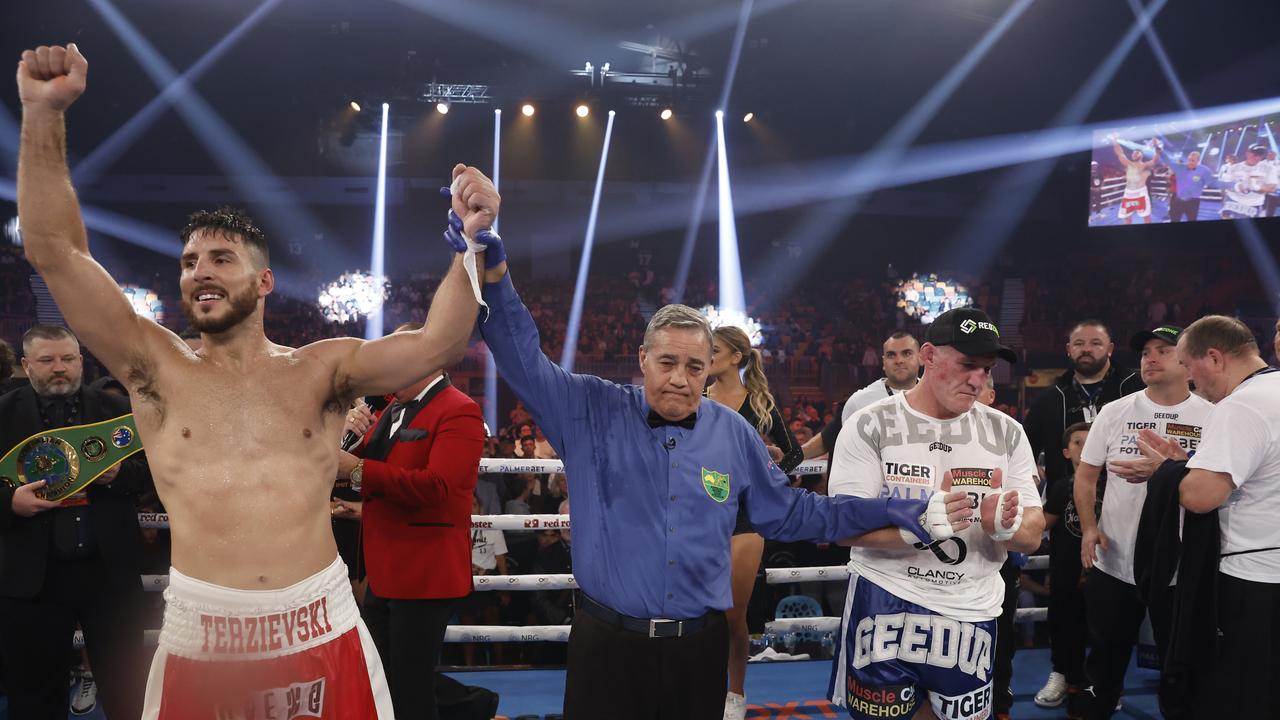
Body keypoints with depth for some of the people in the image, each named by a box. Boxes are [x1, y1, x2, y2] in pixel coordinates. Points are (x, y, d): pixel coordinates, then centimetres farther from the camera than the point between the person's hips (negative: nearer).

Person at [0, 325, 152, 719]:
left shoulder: (115, 409, 6)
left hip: (110, 570, 1)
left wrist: (118, 473, -15)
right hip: (32, 576, 0)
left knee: (126, 687, 10)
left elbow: (148, 469, 5)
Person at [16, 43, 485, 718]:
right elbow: (54, 252, -2)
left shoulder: (320, 371, 5)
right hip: (199, 637, 0)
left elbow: (436, 343, -7)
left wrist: (474, 240, -21)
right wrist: (44, 114, -12)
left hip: (322, 631, 0)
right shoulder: (156, 367, 5)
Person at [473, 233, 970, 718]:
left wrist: (910, 515, 11)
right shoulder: (594, 412, -2)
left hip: (700, 646, 3)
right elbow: (523, 360, -7)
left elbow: (790, 513, 14)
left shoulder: (734, 435, 6)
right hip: (608, 644, -2)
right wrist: (492, 264, -21)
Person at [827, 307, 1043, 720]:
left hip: (971, 612, 3)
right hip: (886, 603, -3)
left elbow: (1032, 535, 2)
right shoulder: (871, 427, -7)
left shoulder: (1006, 433, 3)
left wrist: (1004, 527, -22)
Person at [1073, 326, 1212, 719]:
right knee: (1106, 657, 14)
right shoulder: (1115, 412, 2)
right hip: (1113, 562, 2)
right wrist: (1089, 528, -6)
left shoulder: (1212, 418, -3)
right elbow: (1086, 475, 7)